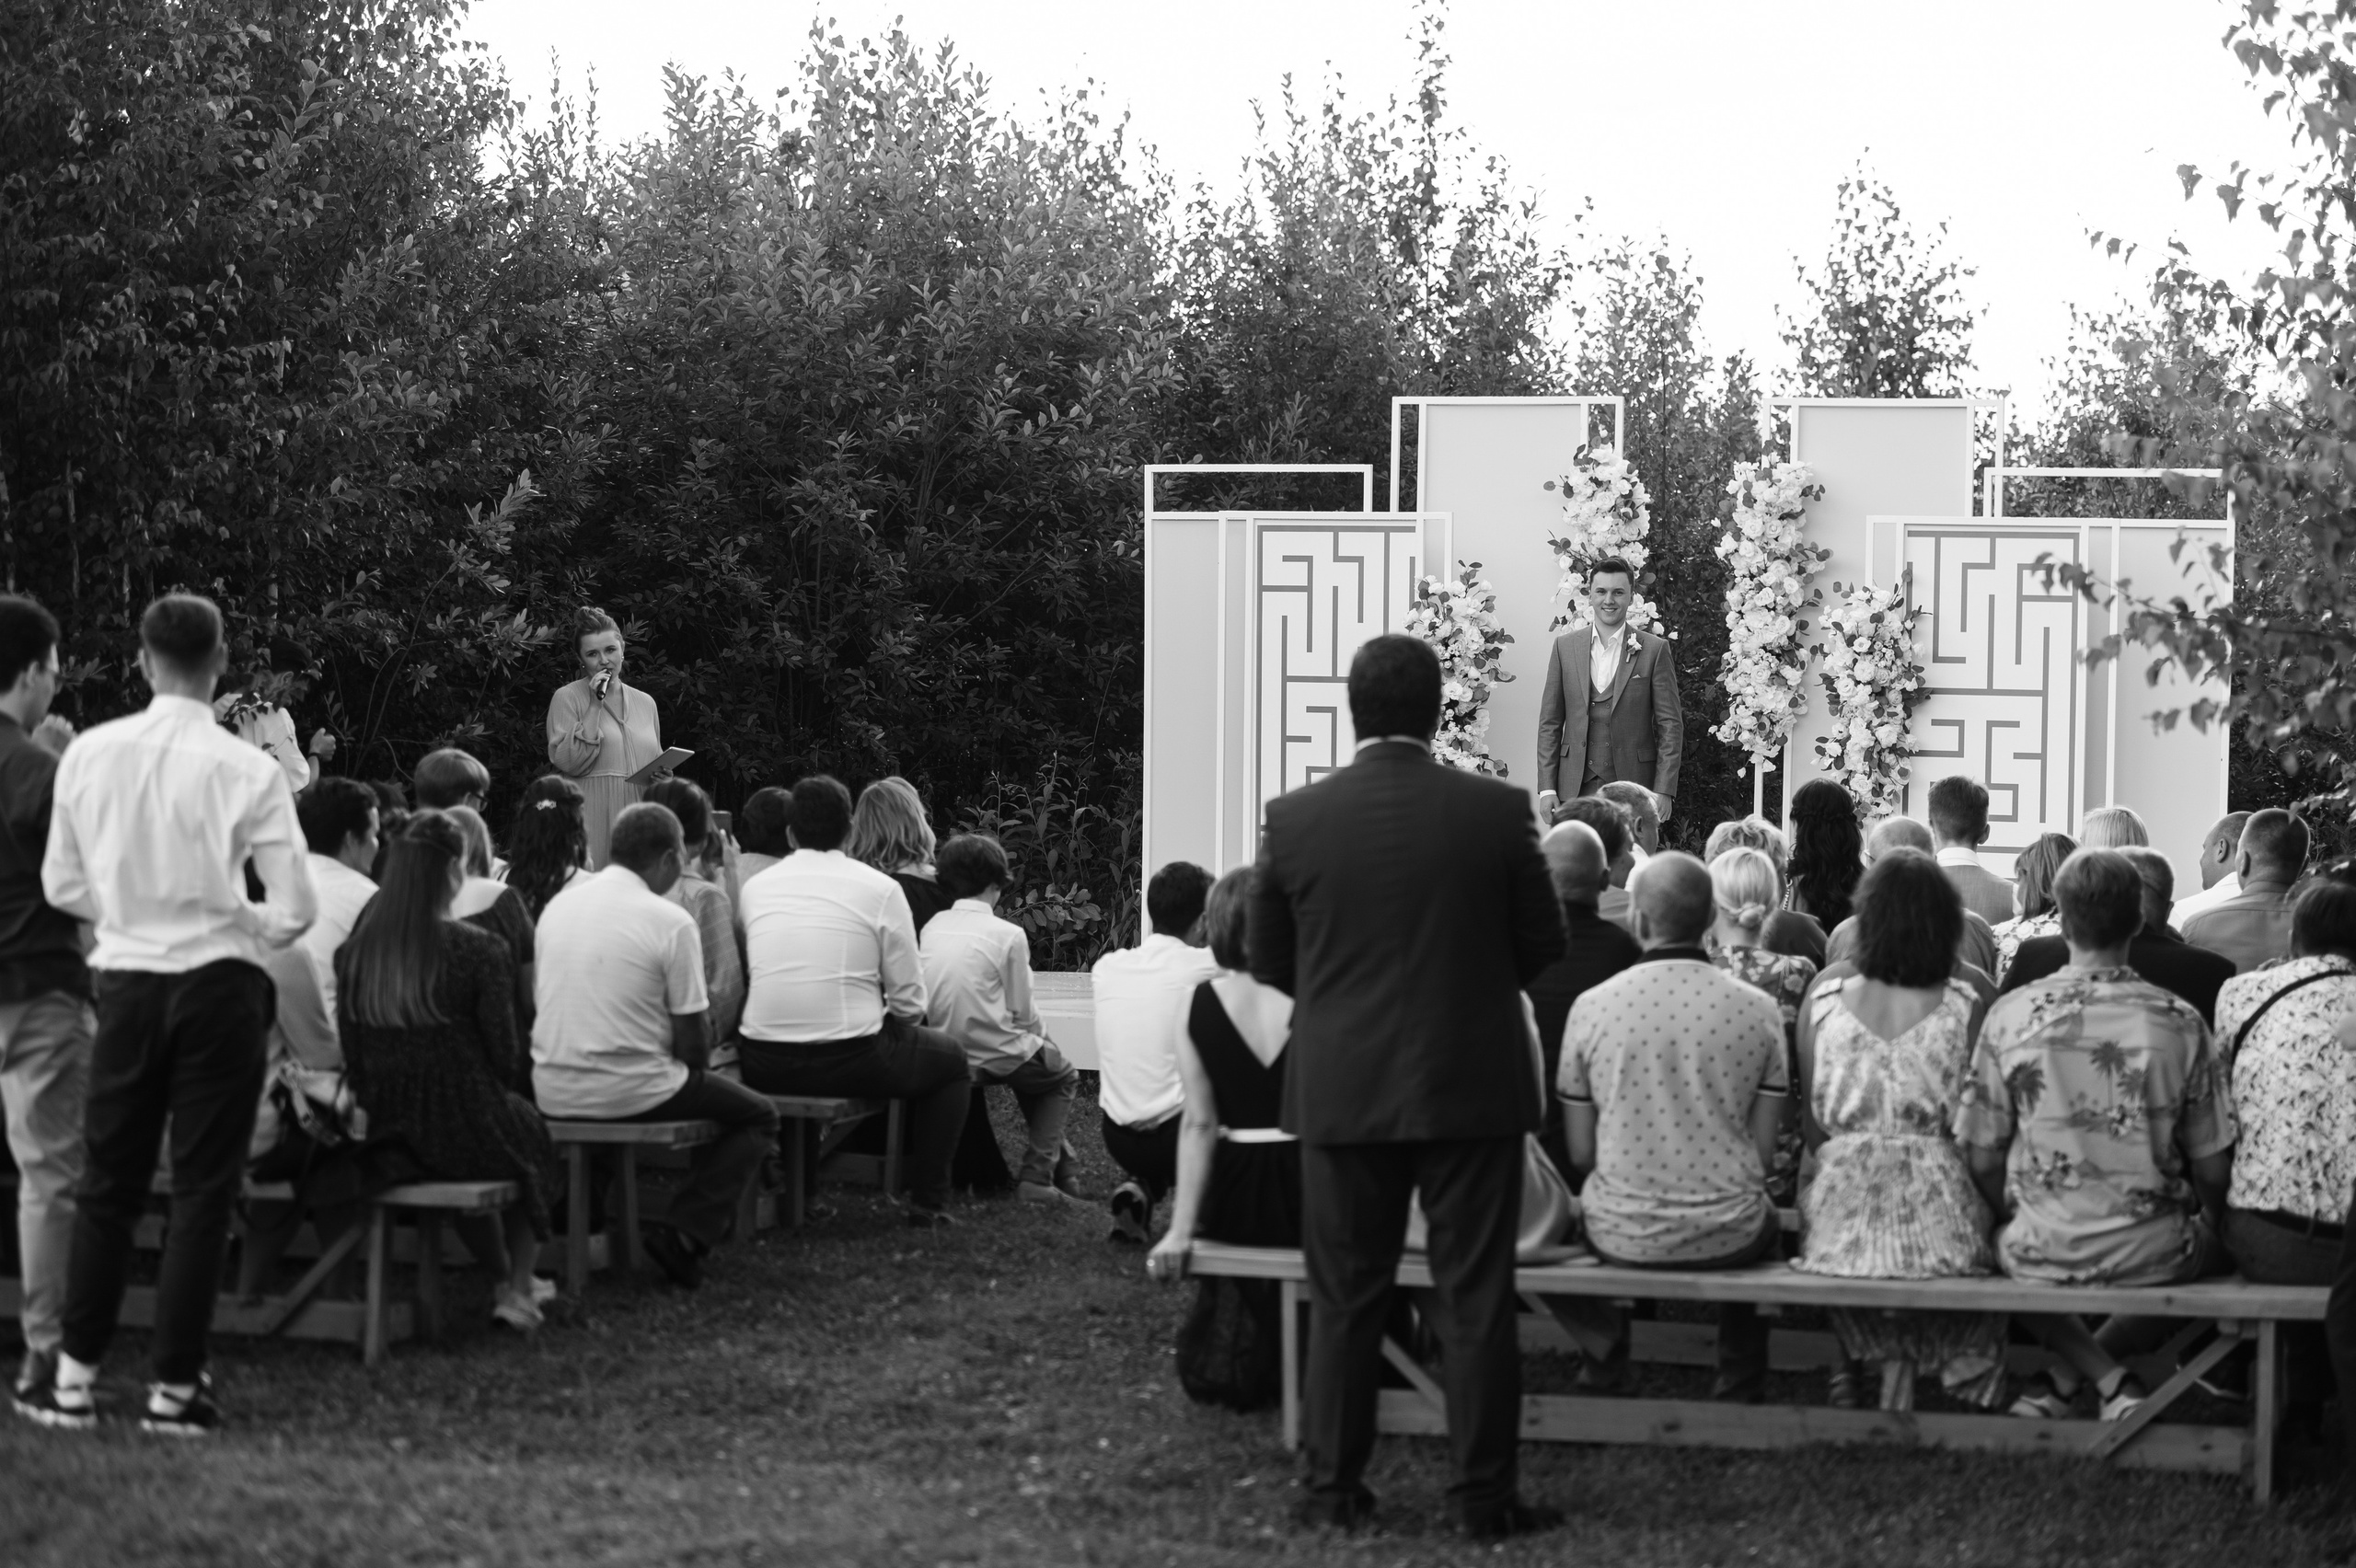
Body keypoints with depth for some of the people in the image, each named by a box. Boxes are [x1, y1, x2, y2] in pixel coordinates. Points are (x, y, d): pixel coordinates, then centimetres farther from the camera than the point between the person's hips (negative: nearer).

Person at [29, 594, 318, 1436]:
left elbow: (62, 885, 4)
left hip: (125, 980, 3)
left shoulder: (90, 754, -5)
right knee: (202, 1187, 5)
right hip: (219, 983, -3)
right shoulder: (249, 771, -12)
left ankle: (75, 1376, 14)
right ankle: (175, 1384, 6)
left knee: (106, 1182, 13)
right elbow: (295, 909, -10)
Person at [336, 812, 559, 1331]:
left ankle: (503, 1282, 45)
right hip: (466, 1140, -4)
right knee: (529, 1131, 29)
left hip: (386, 1136, 4)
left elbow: (353, 1059, 2)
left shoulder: (355, 948, -5)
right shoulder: (478, 950, -17)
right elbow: (506, 1059, -11)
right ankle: (518, 1288, 28)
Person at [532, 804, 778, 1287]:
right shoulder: (670, 921, -12)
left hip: (551, 1095, 7)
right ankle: (684, 1232, -4)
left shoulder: (558, 905, 6)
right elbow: (693, 1038, -11)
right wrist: (694, 1066, 13)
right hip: (631, 1093, -7)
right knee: (757, 1117, 14)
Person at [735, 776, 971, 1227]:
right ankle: (928, 1200, 21)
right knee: (951, 1060, 22)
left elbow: (746, 981, 10)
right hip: (851, 1062, -4)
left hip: (763, 1069, 4)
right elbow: (908, 1003, -4)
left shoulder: (754, 886, 6)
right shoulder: (880, 889, -4)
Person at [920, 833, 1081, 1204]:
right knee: (1063, 1078, 22)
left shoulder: (932, 927, 1)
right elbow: (1022, 1011, -9)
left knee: (1033, 1062, 32)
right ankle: (1037, 1177, 6)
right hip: (996, 1057, -6)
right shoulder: (1008, 935, -13)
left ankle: (1059, 1163, 37)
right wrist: (1042, 1036, 14)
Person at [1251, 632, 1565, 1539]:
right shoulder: (1496, 811, -8)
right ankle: (1483, 1496, 7)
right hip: (1472, 1087, -1)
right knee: (1475, 1301, 4)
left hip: (1343, 1090, 1)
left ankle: (1334, 1489, 13)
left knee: (1343, 1299, 10)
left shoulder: (1294, 819, -5)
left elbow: (1267, 958, 4)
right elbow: (1542, 944, 1)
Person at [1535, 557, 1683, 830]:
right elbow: (1550, 723, 10)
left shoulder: (1654, 650, 3)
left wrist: (1663, 790, -6)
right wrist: (1547, 787, 2)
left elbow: (1670, 725, 2)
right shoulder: (1565, 646, 10)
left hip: (1632, 787, -2)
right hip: (1576, 787, 2)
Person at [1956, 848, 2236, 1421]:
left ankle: (2108, 1378, 16)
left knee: (2004, 1242, 35)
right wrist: (2198, 1223, 20)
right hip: (2155, 1256, 0)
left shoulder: (2012, 1015, -9)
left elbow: (1981, 1162, -5)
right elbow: (2213, 1171, -2)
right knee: (2214, 1238, 32)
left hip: (2041, 1255, 1)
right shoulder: (2180, 1023, -8)